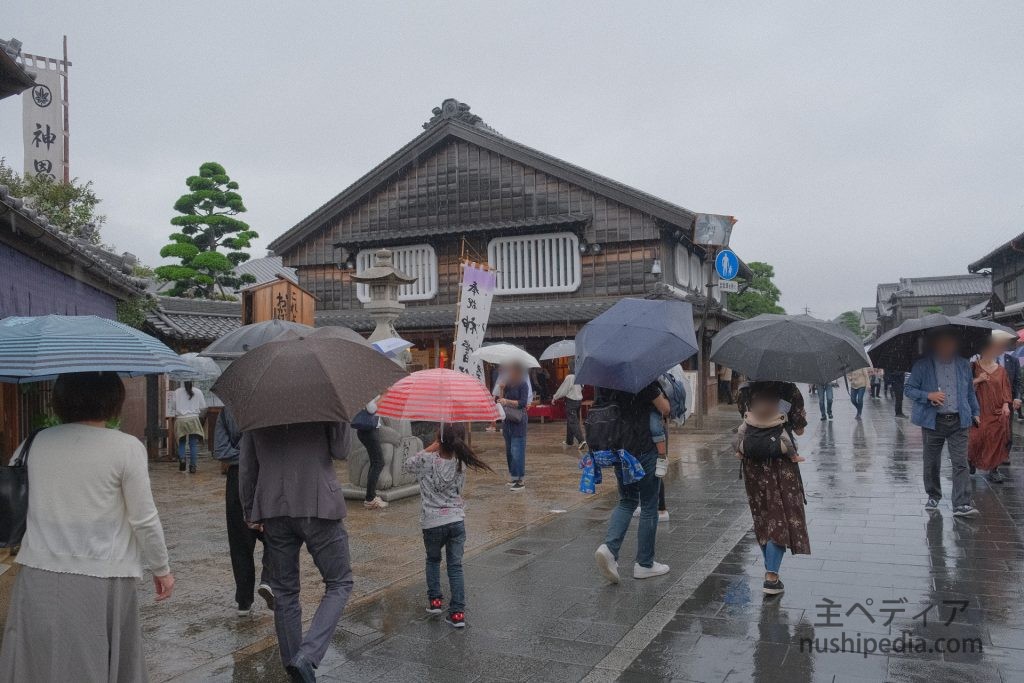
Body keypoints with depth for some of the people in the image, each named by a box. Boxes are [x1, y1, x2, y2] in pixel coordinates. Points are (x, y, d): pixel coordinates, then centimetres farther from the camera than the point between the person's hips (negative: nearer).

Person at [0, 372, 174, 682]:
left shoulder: (35, 444, 2)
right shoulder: (127, 447, -10)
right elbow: (145, 520, -7)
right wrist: (162, 569, 5)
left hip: (37, 575, 3)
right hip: (101, 580, -3)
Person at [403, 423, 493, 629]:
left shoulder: (427, 460, -15)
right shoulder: (461, 463, -3)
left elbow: (406, 464, 5)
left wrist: (431, 448, 0)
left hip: (432, 523, -2)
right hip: (457, 521, 2)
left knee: (433, 560, 25)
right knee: (455, 566, 8)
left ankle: (435, 600, 25)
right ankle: (458, 612, 5)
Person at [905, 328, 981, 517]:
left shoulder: (964, 365, 11)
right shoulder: (922, 366, 0)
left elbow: (970, 392, 22)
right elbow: (909, 389, 0)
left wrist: (975, 413, 19)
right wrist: (928, 396, -15)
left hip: (958, 422, 1)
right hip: (933, 422, -1)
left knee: (960, 463, -7)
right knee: (931, 463, 8)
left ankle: (962, 504, -9)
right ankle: (933, 497, 27)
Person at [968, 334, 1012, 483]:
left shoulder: (1001, 370, 9)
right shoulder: (973, 367, -1)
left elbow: (1006, 390, 9)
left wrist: (1006, 405, -4)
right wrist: (977, 380, -16)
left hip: (998, 412, 3)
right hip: (979, 411, -3)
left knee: (997, 441, 0)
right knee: (976, 438, -6)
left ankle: (994, 470, 8)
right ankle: (971, 461, 20)